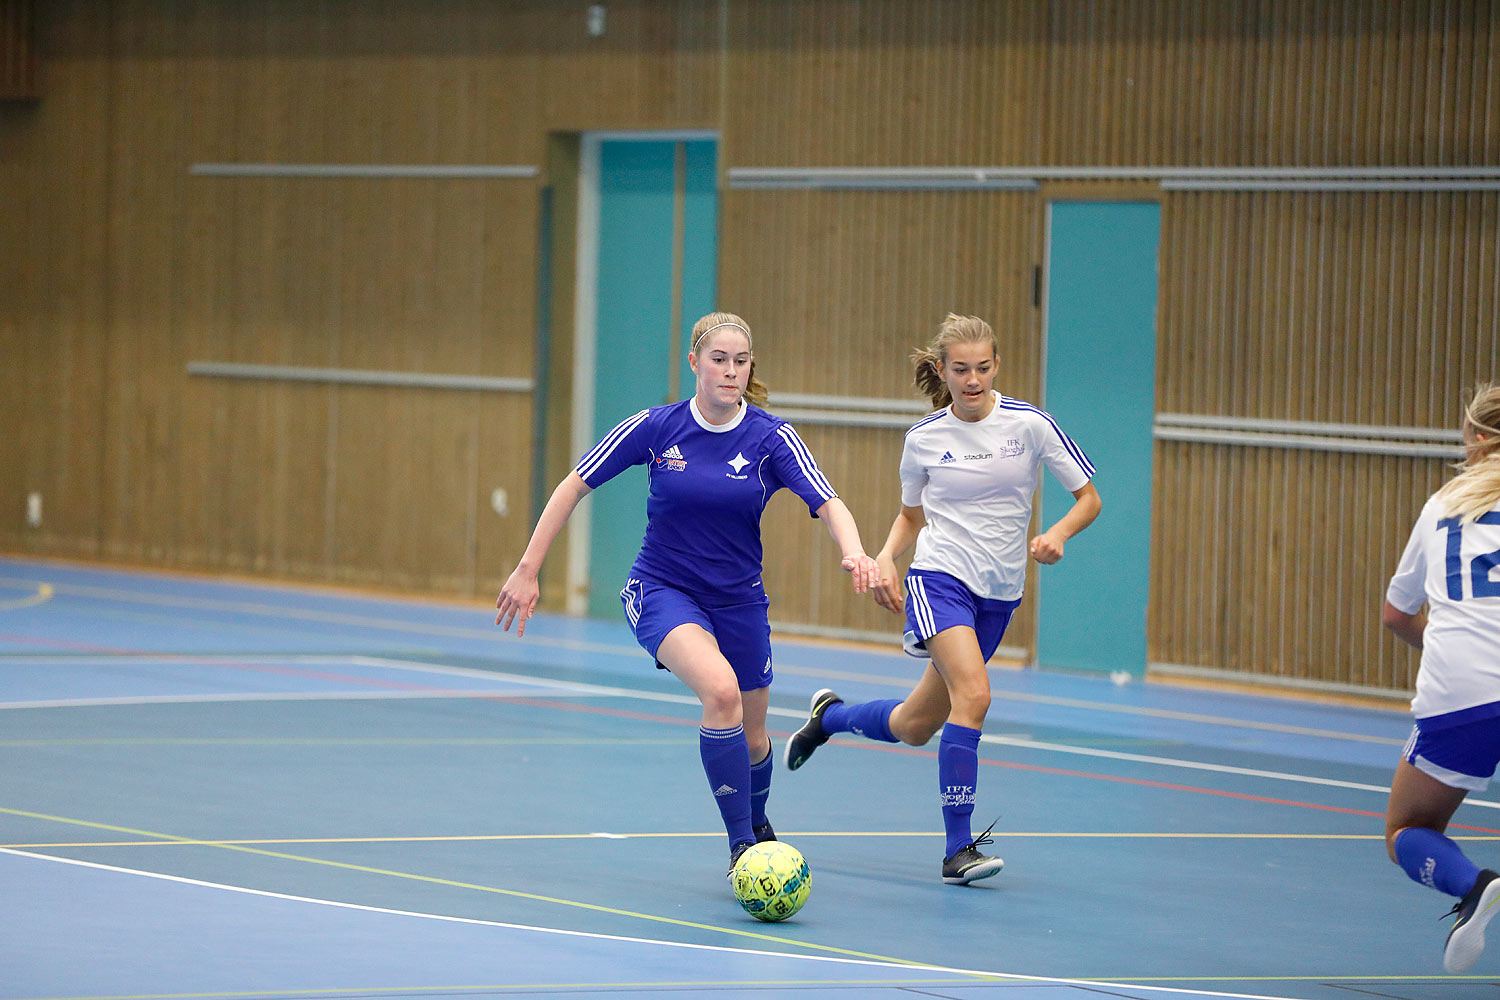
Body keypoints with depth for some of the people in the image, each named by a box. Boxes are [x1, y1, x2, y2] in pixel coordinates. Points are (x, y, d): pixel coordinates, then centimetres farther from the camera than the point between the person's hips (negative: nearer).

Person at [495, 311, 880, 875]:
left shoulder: (771, 438, -10)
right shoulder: (655, 428, -11)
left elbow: (829, 505, -21)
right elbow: (574, 486, -4)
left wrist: (854, 553, -43)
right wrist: (527, 570, -7)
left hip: (738, 600, 3)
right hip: (662, 592, -3)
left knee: (751, 740, 12)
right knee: (721, 689, -30)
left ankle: (757, 823, 47)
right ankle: (741, 845, -23)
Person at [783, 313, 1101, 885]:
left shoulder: (1029, 424, -4)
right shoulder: (923, 439, -1)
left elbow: (1088, 499, 1)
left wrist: (1058, 533, -18)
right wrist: (886, 556, -3)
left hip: (999, 593, 3)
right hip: (940, 576, -2)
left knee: (915, 727, 9)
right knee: (973, 693, -27)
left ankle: (831, 716, 41)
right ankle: (957, 848, -23)